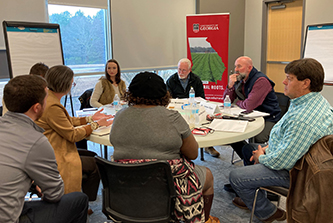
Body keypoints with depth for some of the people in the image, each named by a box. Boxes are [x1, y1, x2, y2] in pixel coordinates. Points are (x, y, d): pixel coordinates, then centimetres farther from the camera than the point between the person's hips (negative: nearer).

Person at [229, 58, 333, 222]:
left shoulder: (303, 119, -37)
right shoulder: (315, 100, -1)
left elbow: (282, 161, -32)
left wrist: (261, 157, -11)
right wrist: (268, 148, 4)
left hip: (290, 171, -11)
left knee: (235, 177, -10)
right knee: (248, 148, 24)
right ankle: (251, 198, 38)